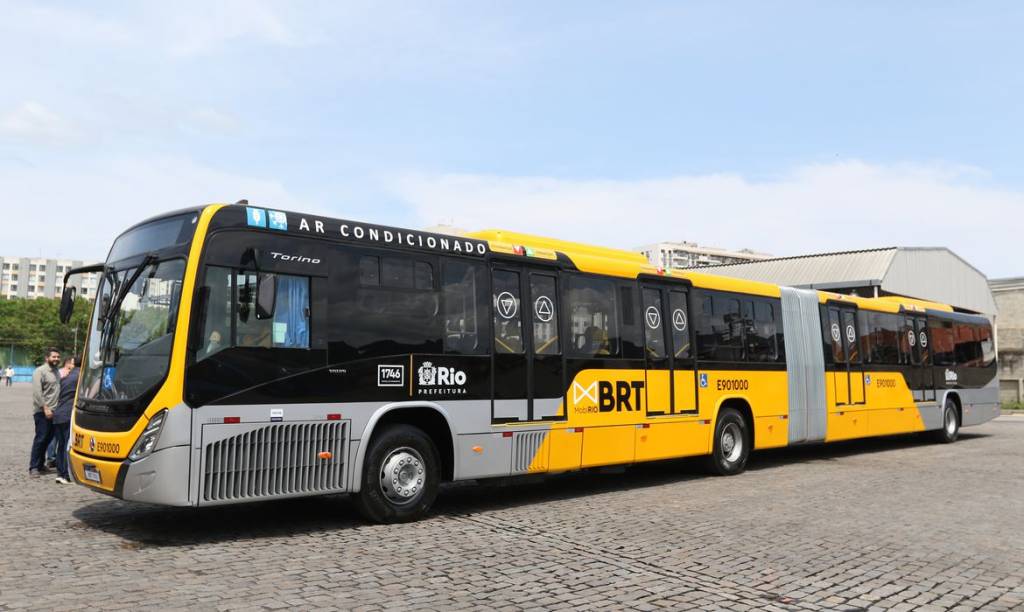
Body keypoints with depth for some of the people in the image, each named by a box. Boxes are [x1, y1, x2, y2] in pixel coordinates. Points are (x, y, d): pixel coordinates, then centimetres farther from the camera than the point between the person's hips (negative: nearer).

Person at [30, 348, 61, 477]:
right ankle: (33, 467, -3)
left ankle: (40, 464, 19)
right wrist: (45, 408, -22)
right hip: (42, 412, -8)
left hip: (53, 411, 8)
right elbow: (37, 392, -17)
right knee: (40, 439, -8)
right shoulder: (40, 371, -8)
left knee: (48, 439, 10)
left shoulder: (56, 372, 18)